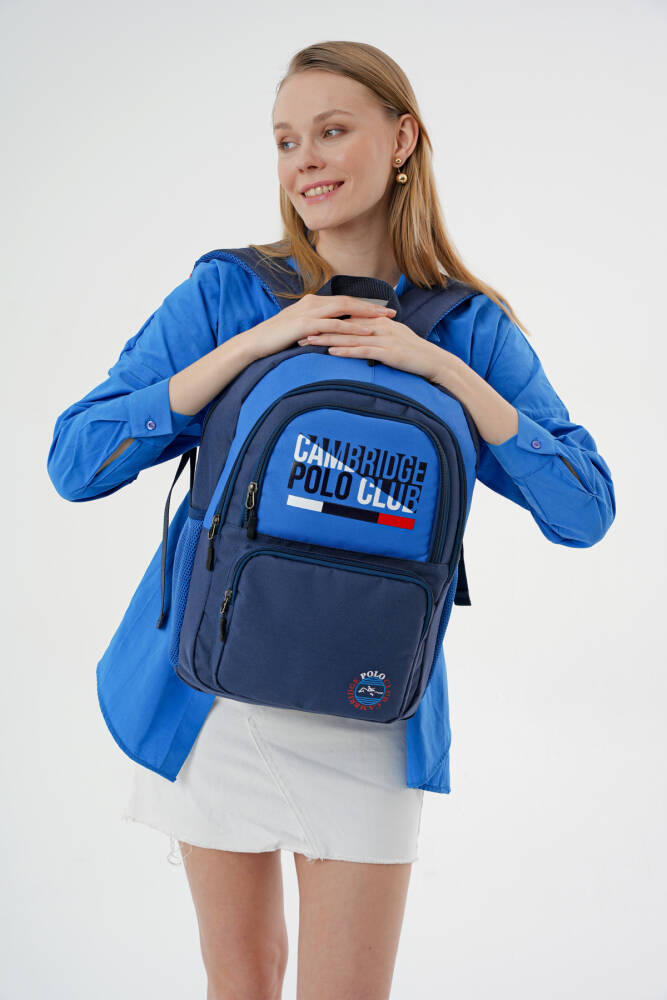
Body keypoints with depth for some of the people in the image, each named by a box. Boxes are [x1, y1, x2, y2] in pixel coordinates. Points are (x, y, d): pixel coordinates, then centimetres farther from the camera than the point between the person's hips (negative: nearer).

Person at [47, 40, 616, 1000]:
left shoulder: (471, 327, -2)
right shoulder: (225, 293, -4)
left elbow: (586, 513, -10)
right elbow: (74, 463, -12)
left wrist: (443, 368, -19)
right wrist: (251, 344, -20)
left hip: (366, 707, 0)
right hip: (218, 692, 1)